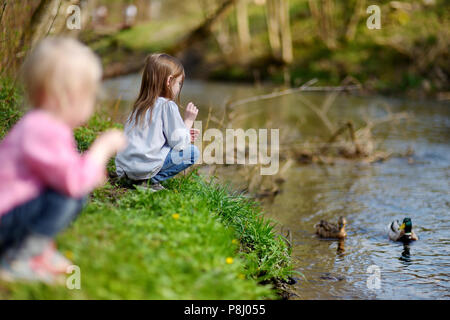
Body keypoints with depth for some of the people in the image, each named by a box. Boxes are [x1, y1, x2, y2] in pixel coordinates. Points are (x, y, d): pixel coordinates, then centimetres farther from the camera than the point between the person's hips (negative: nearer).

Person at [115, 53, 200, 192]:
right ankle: (148, 181, -5)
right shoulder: (168, 105, -8)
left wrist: (185, 137, 25)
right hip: (144, 164, -8)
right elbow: (178, 143, -6)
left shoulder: (141, 104, 17)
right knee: (192, 152, 1)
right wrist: (188, 121, 9)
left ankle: (134, 178, 8)